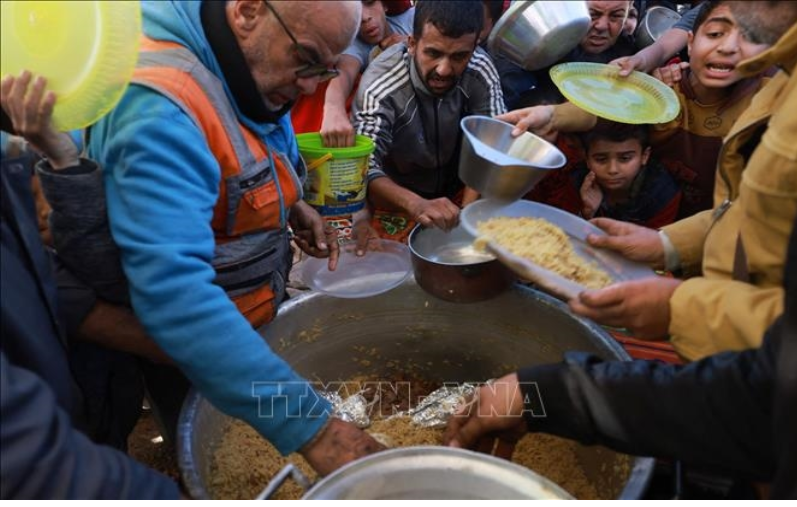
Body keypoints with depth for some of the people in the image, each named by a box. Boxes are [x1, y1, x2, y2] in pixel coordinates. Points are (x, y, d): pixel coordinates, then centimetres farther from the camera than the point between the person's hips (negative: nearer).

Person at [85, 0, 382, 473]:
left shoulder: (251, 69, -5)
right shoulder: (160, 110, -34)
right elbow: (174, 293, -45)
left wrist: (288, 203, -5)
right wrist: (312, 426, -46)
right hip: (188, 358, -7)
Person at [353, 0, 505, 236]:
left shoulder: (480, 70, -20)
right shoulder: (381, 86, -31)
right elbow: (366, 168, -37)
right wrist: (415, 204, -56)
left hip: (455, 188, 3)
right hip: (397, 195, -3)